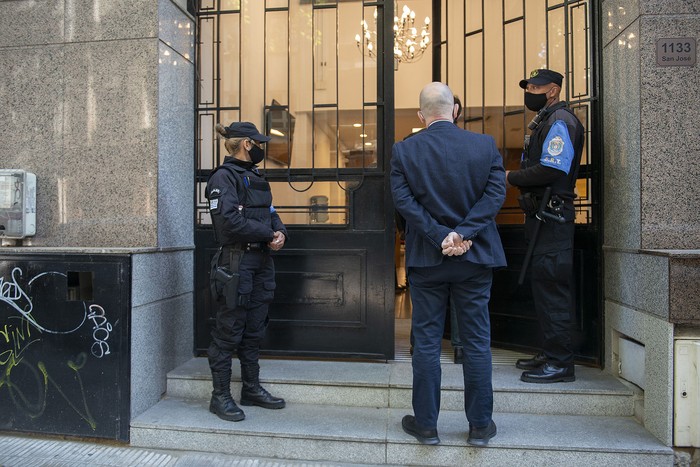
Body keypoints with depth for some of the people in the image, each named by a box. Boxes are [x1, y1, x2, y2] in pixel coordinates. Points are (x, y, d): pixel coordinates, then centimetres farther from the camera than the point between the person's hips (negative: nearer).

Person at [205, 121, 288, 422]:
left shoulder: (254, 177, 19)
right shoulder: (224, 176, -9)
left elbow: (270, 214, 17)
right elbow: (229, 221, -21)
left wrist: (280, 232, -4)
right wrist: (268, 234, -13)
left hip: (260, 261, 9)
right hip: (236, 262, -8)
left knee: (254, 330, 14)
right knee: (229, 331, -1)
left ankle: (252, 389, 26)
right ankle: (220, 397, 12)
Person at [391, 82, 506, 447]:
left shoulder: (403, 151, -3)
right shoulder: (485, 145, -1)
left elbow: (403, 201, -11)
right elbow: (495, 193, -9)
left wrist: (441, 236, -13)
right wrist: (463, 234, -14)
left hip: (426, 259, -1)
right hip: (475, 258, 1)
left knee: (426, 342, 9)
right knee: (477, 342, 11)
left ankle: (426, 424, 20)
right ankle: (480, 426, 22)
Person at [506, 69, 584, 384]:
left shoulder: (559, 121, -10)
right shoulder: (545, 121, 22)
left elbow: (552, 170, -21)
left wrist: (511, 177, -10)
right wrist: (516, 178, 6)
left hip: (552, 216, -11)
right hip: (542, 214, 11)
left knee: (552, 287, -8)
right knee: (543, 285, 14)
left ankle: (560, 363, -1)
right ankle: (550, 354, 24)